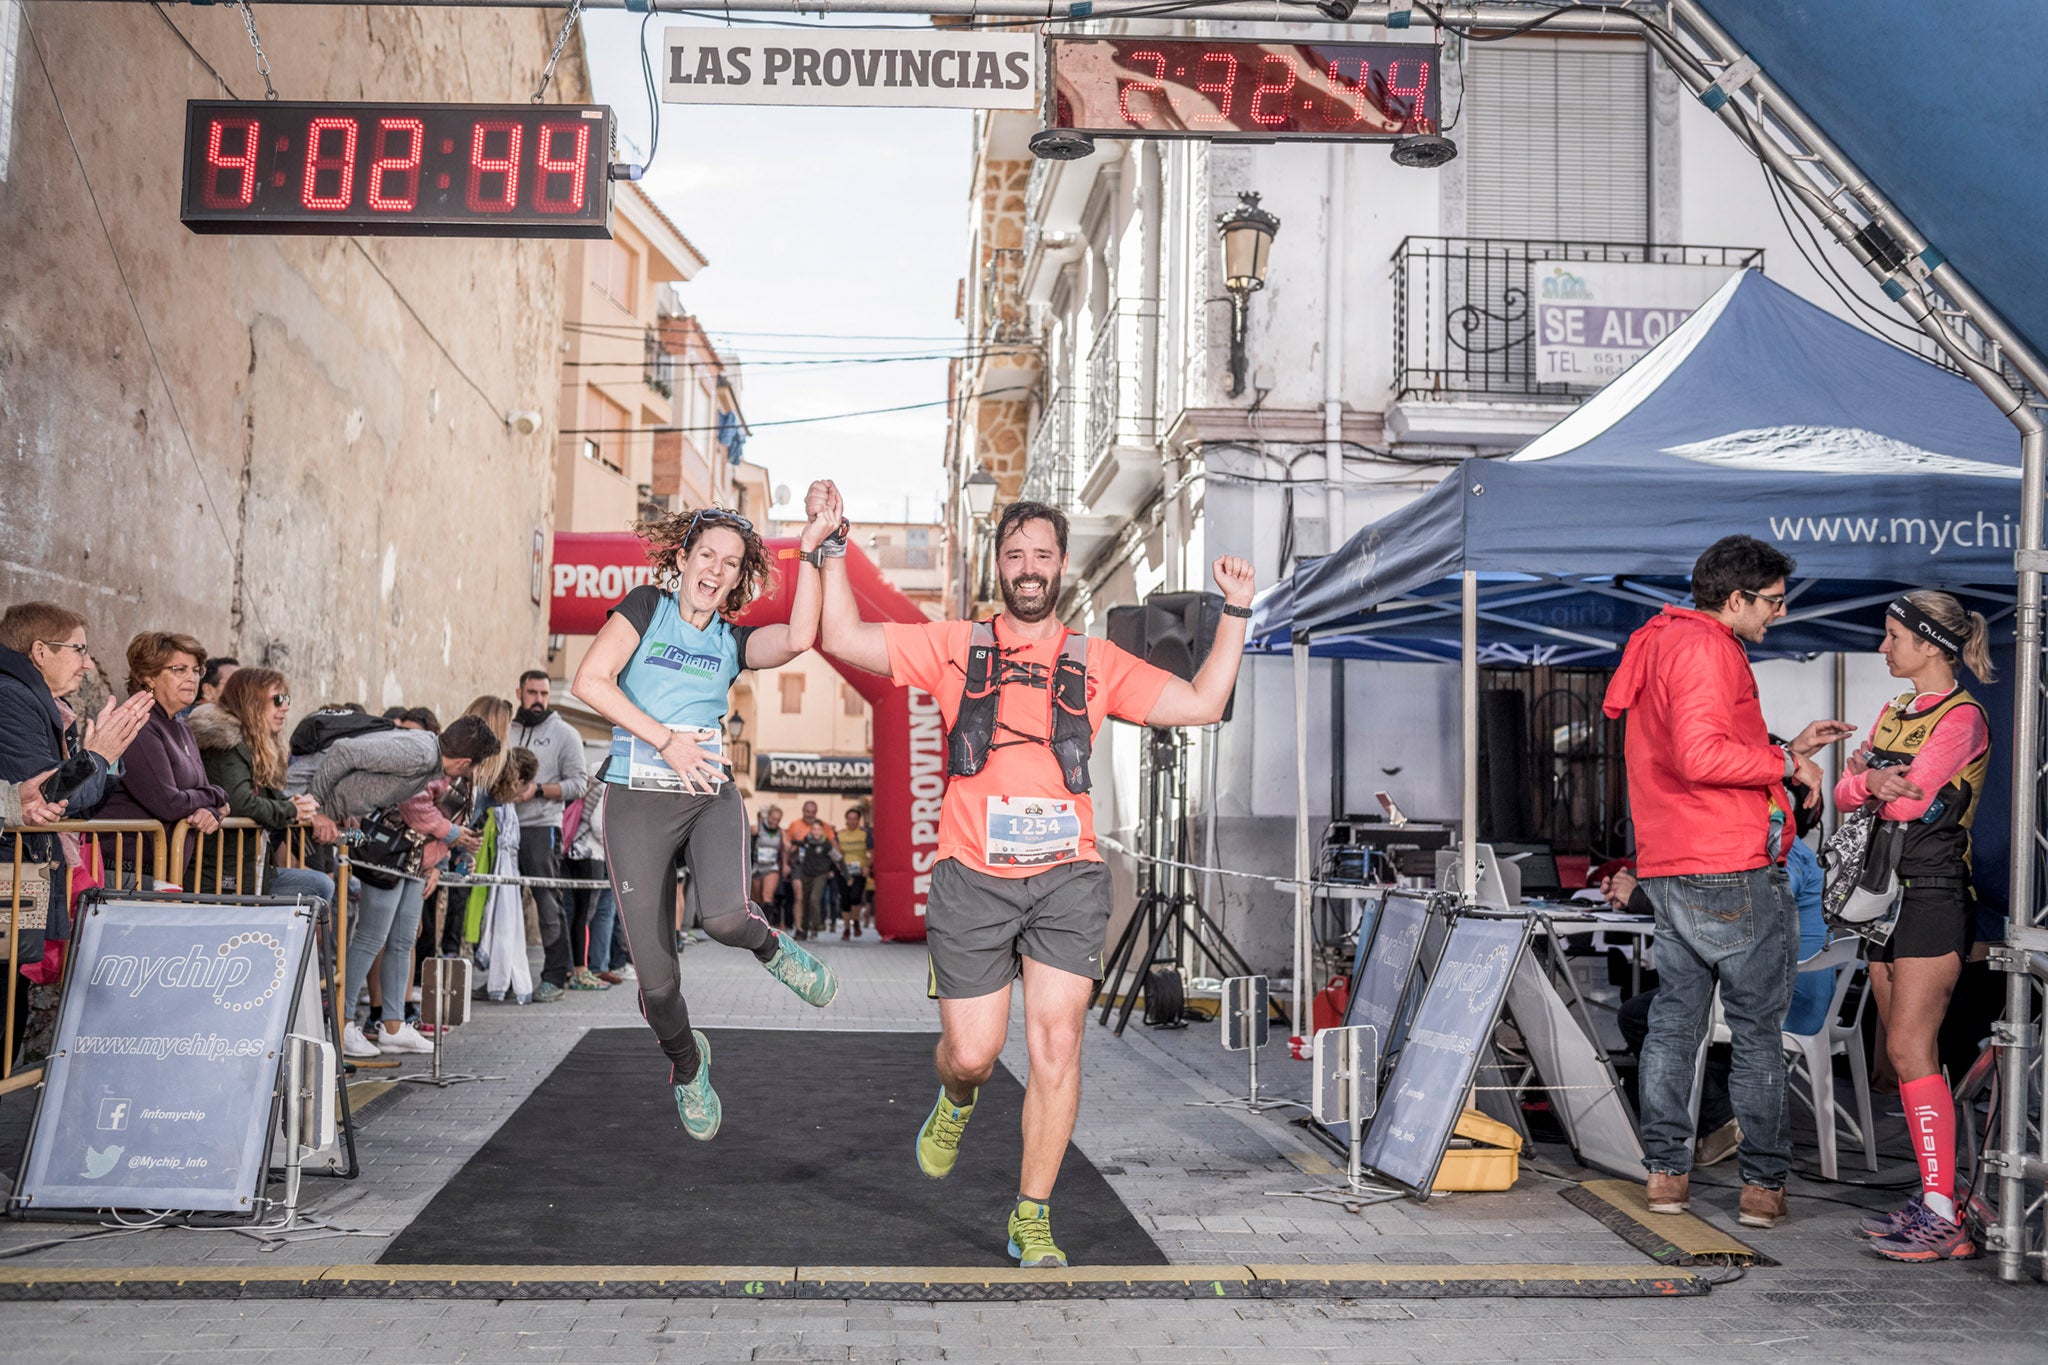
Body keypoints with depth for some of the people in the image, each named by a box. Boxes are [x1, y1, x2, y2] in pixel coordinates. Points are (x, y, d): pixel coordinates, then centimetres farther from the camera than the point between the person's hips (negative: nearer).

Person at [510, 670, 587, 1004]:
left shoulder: (565, 733, 3)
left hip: (542, 829, -4)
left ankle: (555, 977, -1)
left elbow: (577, 784, -2)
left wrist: (538, 790, -14)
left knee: (549, 904, -6)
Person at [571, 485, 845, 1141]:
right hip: (636, 799, -1)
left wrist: (810, 549, -11)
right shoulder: (647, 607, 4)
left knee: (723, 916, -30)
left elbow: (798, 638, -9)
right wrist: (665, 741, -13)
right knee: (657, 978, -1)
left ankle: (769, 944, 7)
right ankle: (687, 1065, 30)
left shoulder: (731, 641, 11)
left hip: (710, 796, 2)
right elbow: (590, 681, -8)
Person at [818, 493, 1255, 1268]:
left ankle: (1032, 1219, 8)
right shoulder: (954, 647, 11)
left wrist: (1236, 612, 6)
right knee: (972, 1053, -1)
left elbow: (1201, 704, 10)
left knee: (1057, 1044, -7)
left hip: (1066, 876, 1)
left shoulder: (1097, 664, 14)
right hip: (972, 876, -1)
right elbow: (845, 640, 7)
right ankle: (957, 1104, 39)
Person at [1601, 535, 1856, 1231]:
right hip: (1732, 870, -9)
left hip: (1669, 872, 9)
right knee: (1757, 1028, 1)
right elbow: (1704, 757, -25)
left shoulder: (1658, 644, 20)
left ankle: (1666, 1173, 15)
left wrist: (1787, 747, 18)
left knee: (1674, 1019, 11)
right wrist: (1786, 765, -12)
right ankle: (1763, 1184, 6)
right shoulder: (1705, 648, -12)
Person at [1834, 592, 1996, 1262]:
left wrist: (1866, 775, -2)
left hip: (1936, 894, -8)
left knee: (1910, 1049, -13)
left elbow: (1912, 801, -19)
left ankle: (1944, 1218, -11)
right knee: (1904, 1054, 8)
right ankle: (1933, 1201, 14)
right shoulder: (1894, 712, 17)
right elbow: (1845, 794, 7)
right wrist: (1869, 780, -14)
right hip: (1888, 891, 8)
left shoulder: (1962, 716, -8)